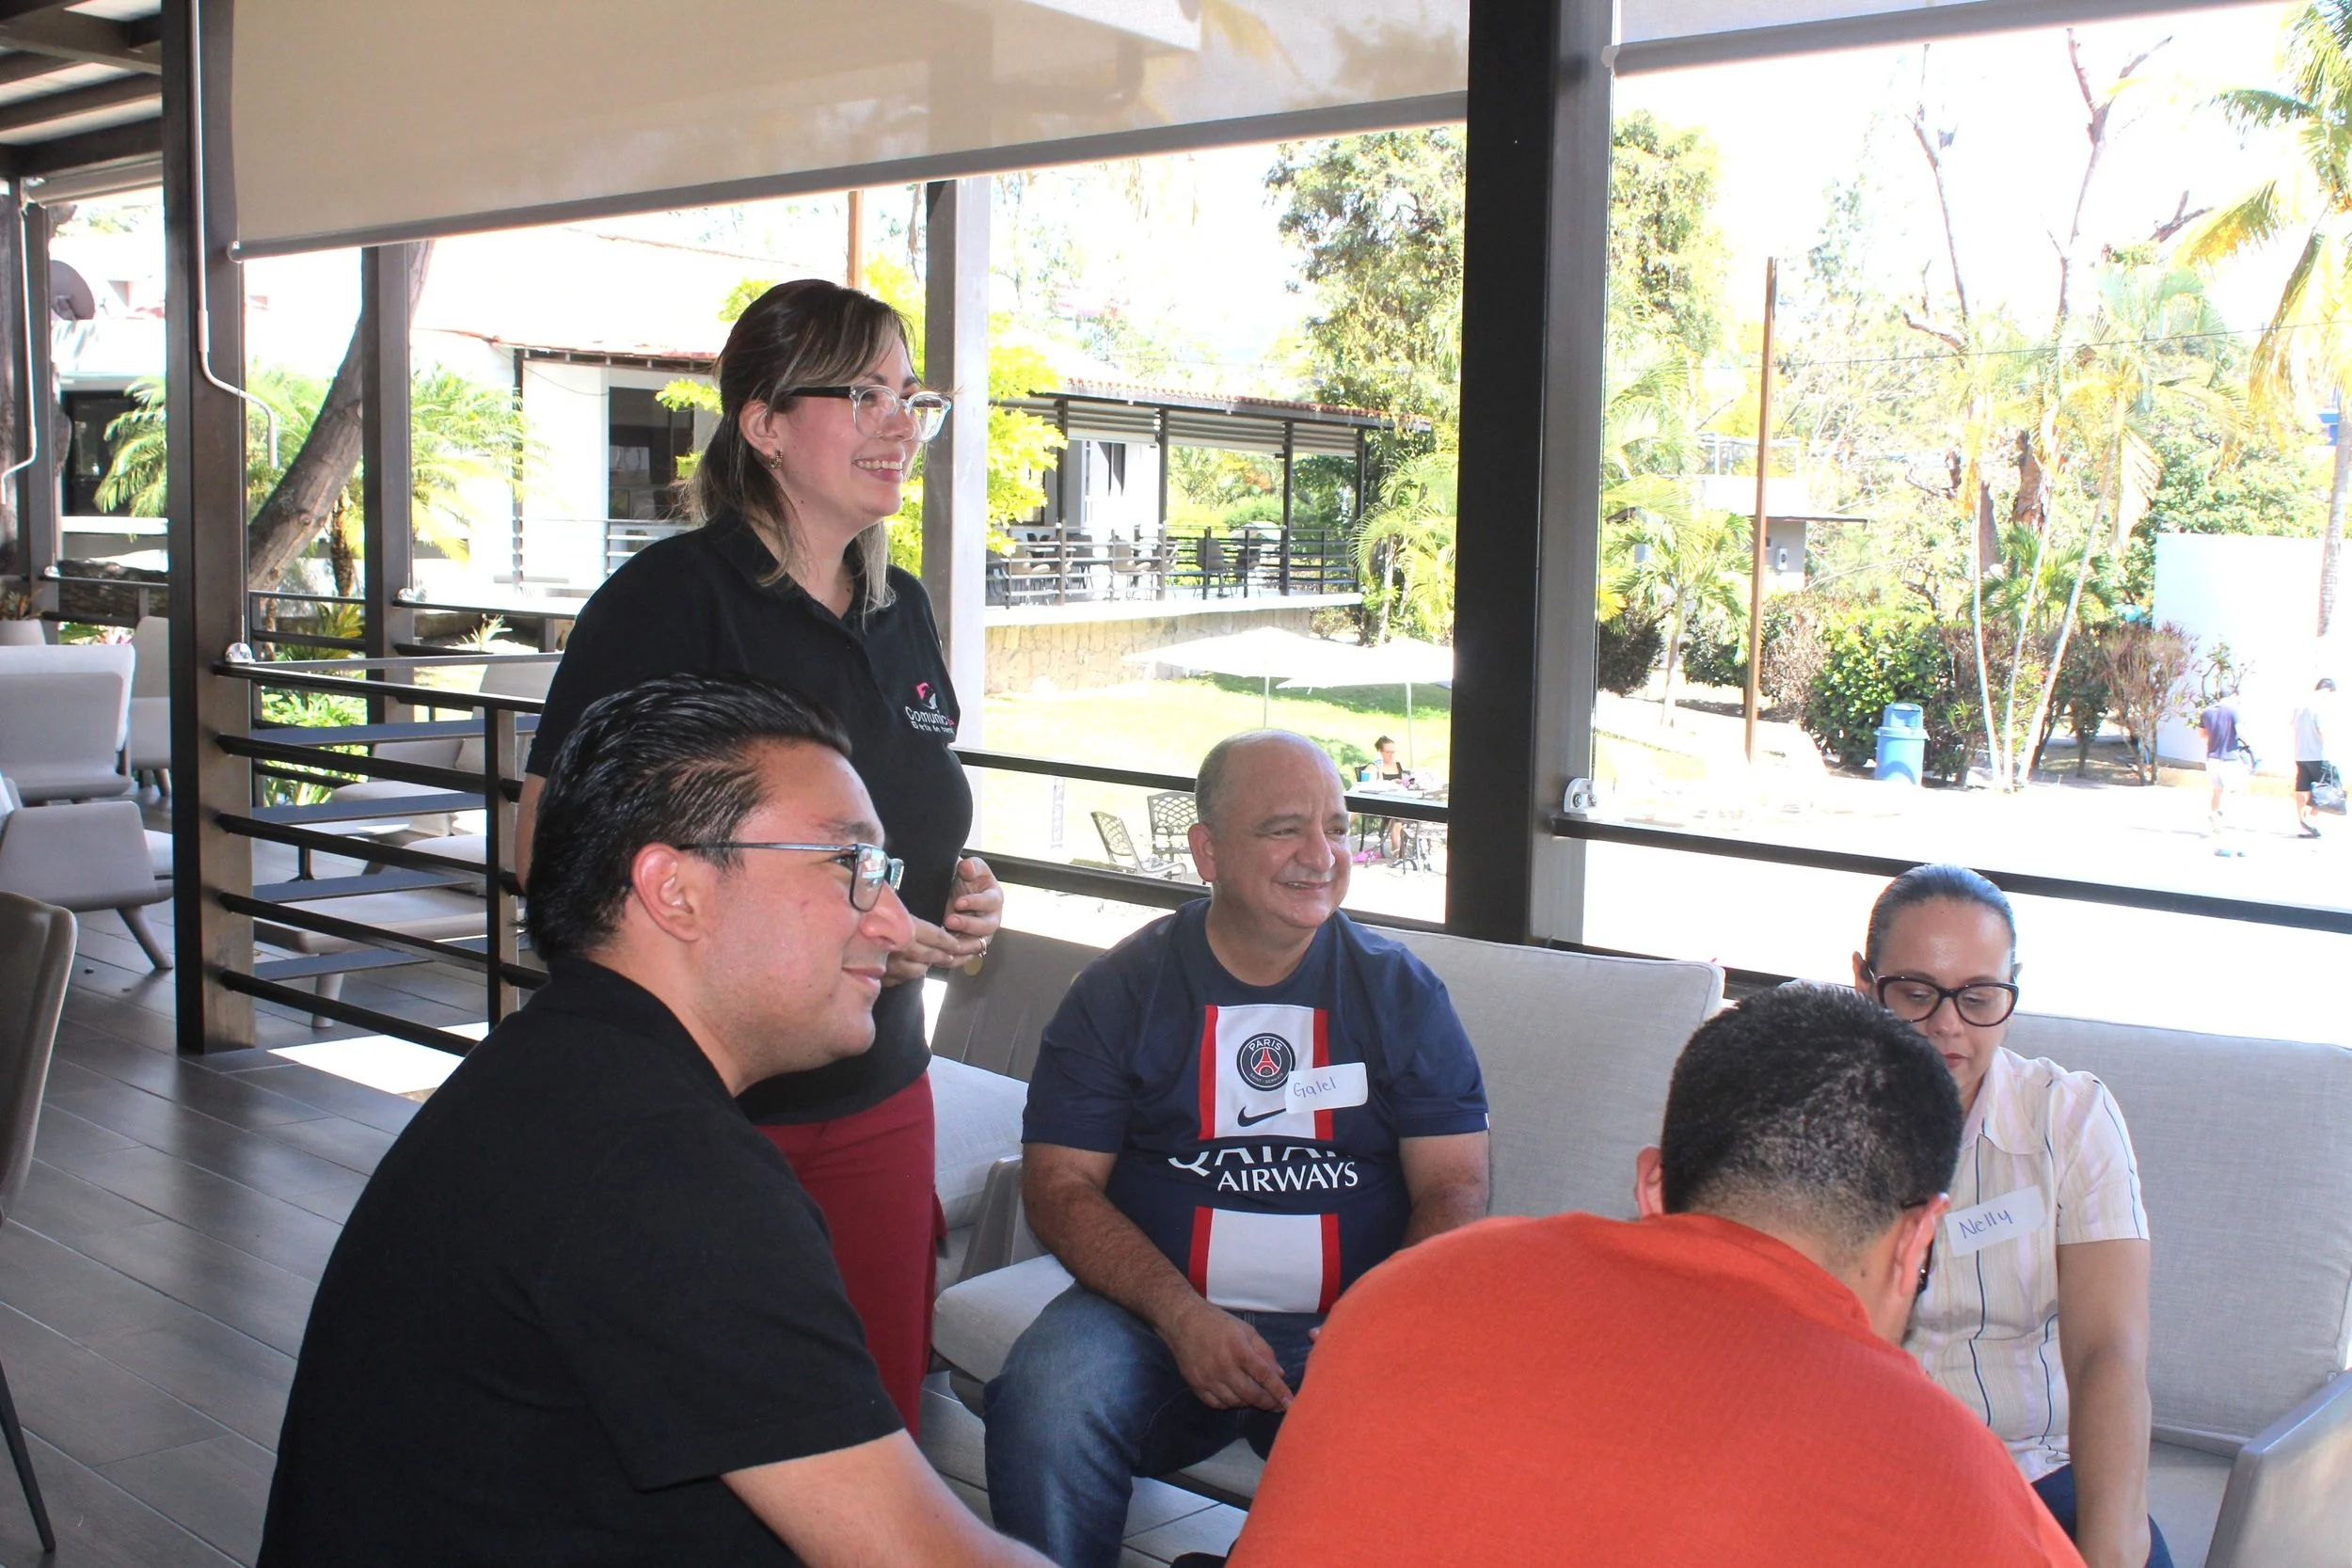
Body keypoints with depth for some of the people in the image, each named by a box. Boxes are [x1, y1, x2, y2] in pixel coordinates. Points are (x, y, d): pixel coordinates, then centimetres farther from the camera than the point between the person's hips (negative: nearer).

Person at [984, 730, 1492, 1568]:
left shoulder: (1402, 991, 7)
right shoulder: (1122, 988, 4)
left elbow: (1454, 1187, 4)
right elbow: (1059, 1184, -1)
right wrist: (1181, 1316, -16)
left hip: (1349, 1323, 1)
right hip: (1152, 1309, 0)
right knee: (1044, 1405, -31)